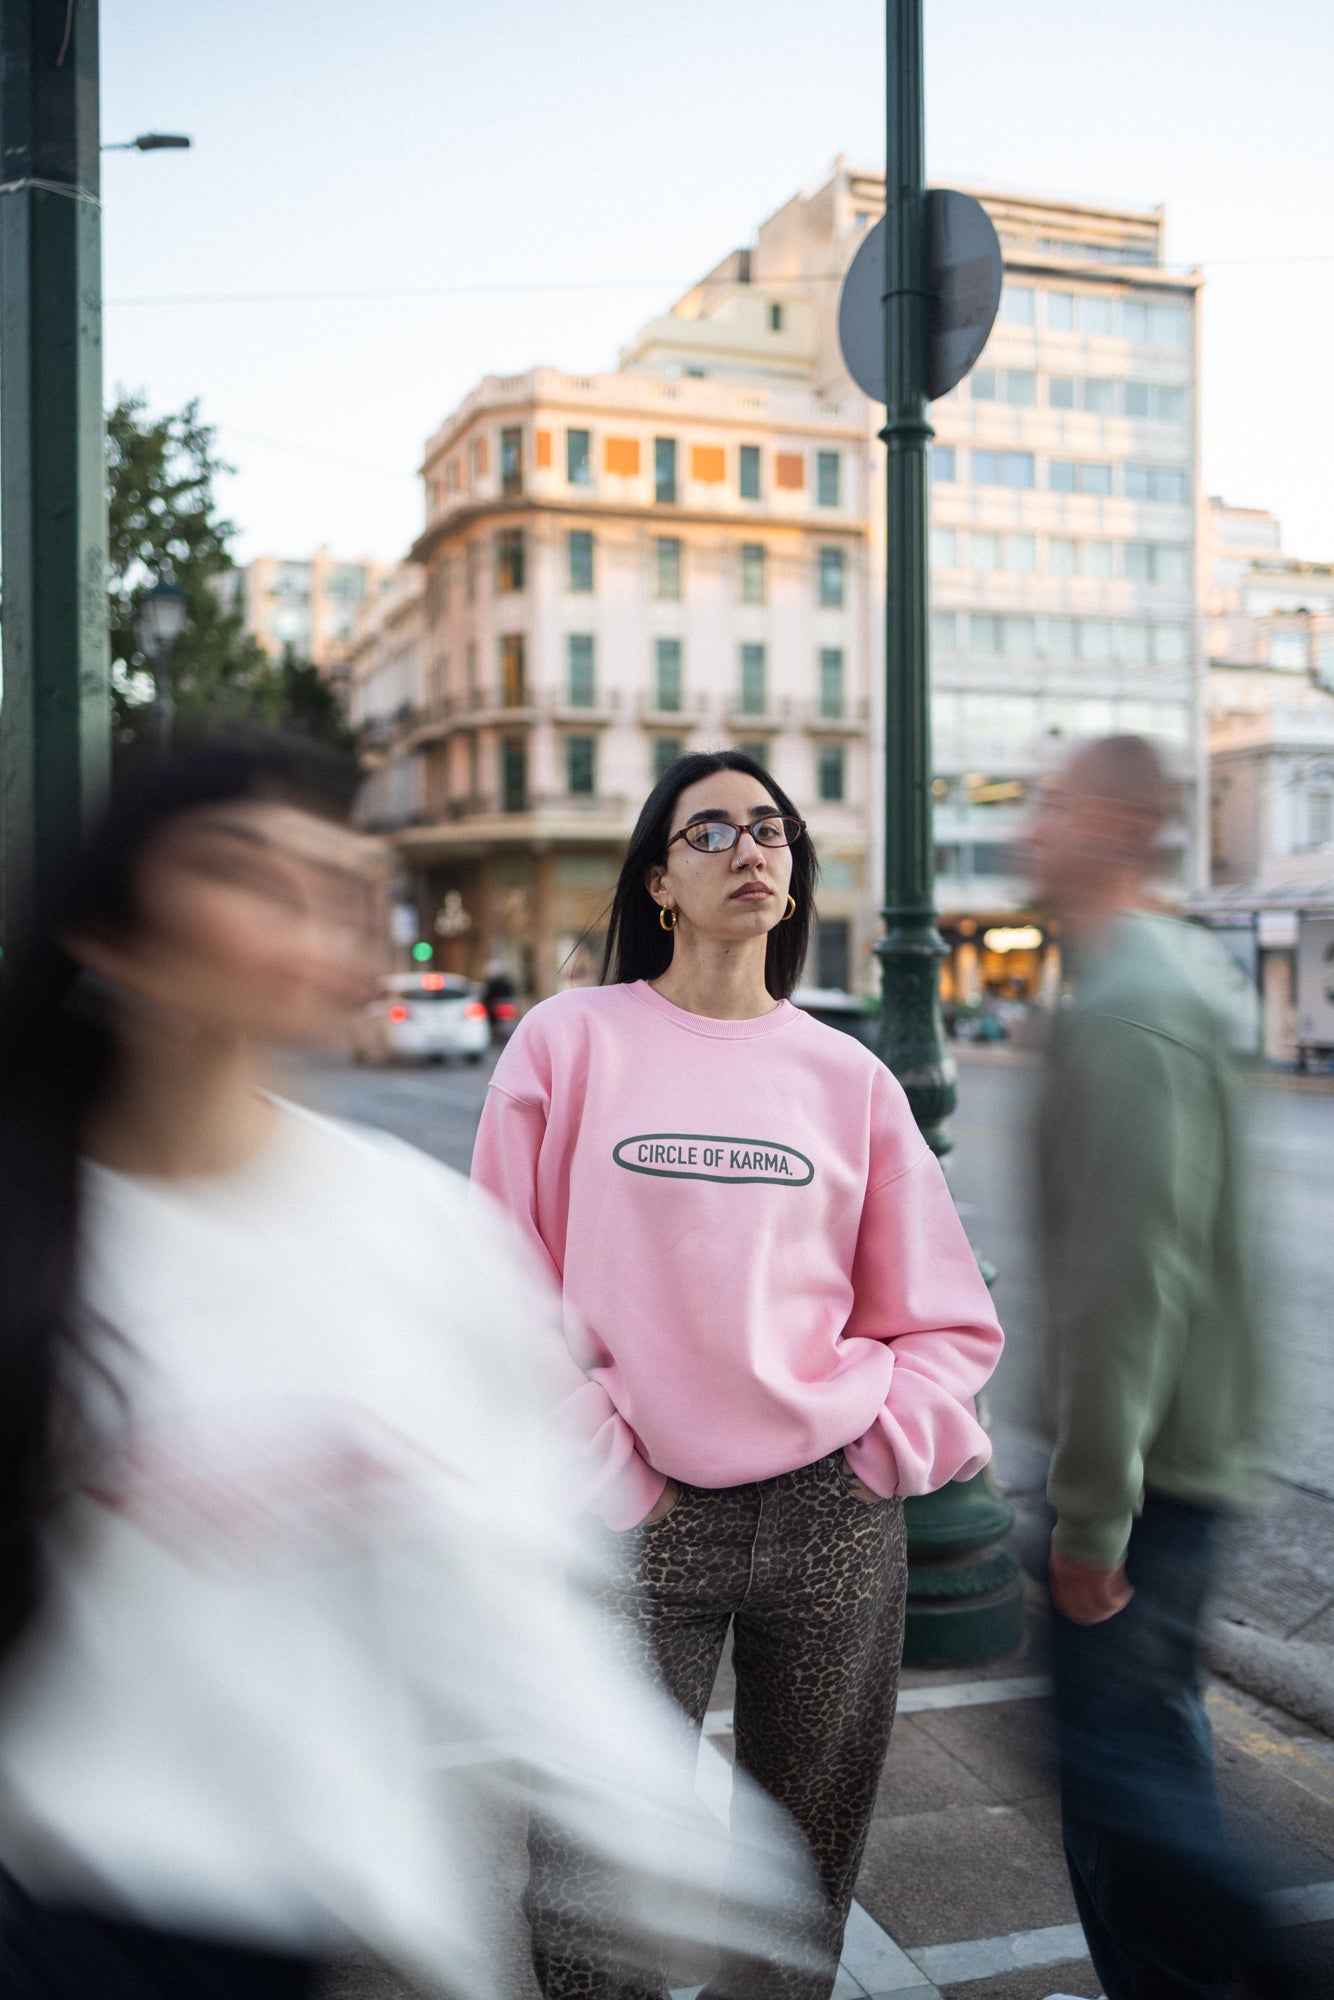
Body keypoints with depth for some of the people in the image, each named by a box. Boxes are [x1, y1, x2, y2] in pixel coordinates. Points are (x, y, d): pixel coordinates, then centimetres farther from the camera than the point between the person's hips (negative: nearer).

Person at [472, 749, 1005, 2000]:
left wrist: (874, 1453, -3)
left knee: (802, 1876, 15)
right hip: (639, 1521, -2)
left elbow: (950, 1324, 9)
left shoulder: (848, 1078, 6)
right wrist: (601, 1474, -7)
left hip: (831, 1519, 2)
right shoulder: (570, 1042, 0)